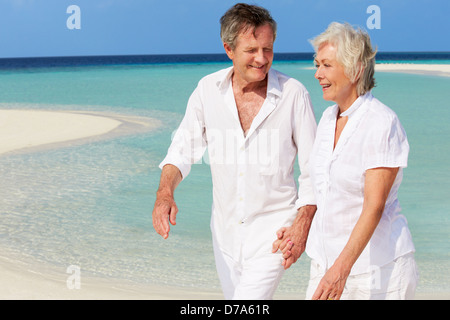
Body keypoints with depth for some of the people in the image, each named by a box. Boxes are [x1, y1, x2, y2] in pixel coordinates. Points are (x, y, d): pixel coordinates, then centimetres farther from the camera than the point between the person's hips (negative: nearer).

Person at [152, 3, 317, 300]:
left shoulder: (294, 94, -13)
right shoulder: (208, 89, -4)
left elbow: (314, 169, -7)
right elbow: (183, 150, 1)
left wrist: (302, 225, -18)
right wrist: (165, 193, -19)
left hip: (272, 228, -4)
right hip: (225, 228, 4)